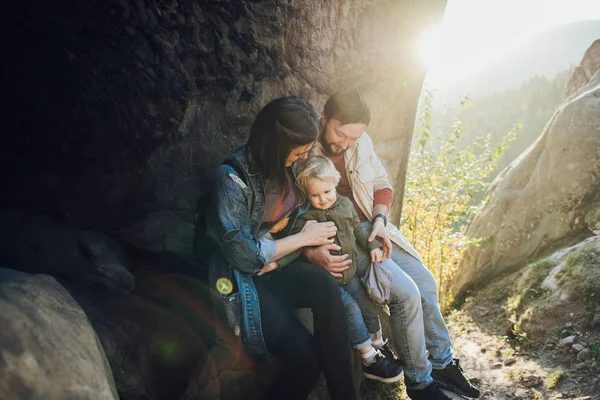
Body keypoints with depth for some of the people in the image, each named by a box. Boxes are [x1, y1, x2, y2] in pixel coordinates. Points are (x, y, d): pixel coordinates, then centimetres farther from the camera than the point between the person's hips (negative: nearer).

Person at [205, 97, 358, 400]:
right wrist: (304, 238, -14)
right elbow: (246, 256, -20)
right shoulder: (232, 180, -21)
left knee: (324, 285, -29)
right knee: (307, 359, -24)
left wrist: (315, 246, -3)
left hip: (279, 264, 6)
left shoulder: (290, 162, -1)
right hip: (244, 279, -5)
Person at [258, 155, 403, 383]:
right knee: (350, 308, -15)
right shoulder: (305, 217, -15)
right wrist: (276, 263, -31)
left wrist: (372, 245, 5)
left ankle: (378, 345, 32)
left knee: (366, 302, 10)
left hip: (350, 271, 6)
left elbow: (357, 229, 14)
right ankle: (369, 360, -4)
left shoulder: (345, 204, 2)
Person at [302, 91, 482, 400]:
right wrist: (311, 252, -32)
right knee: (407, 293, -18)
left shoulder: (362, 143, 0)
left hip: (371, 228, 7)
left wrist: (380, 220, -7)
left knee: (426, 283, 5)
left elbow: (382, 186, 12)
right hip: (337, 241, -7)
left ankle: (442, 362, 27)